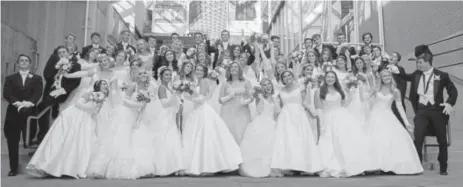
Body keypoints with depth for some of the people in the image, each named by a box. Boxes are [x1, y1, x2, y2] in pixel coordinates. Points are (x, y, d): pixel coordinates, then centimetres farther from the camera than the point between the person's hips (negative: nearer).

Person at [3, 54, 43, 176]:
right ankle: (13, 168, 9)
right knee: (12, 141, 1)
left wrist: (29, 102, -22)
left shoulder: (37, 78, 12)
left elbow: (38, 93, -4)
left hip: (30, 111, -1)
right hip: (13, 112, 2)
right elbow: (6, 93, 0)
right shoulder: (10, 78, 16)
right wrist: (16, 102, -18)